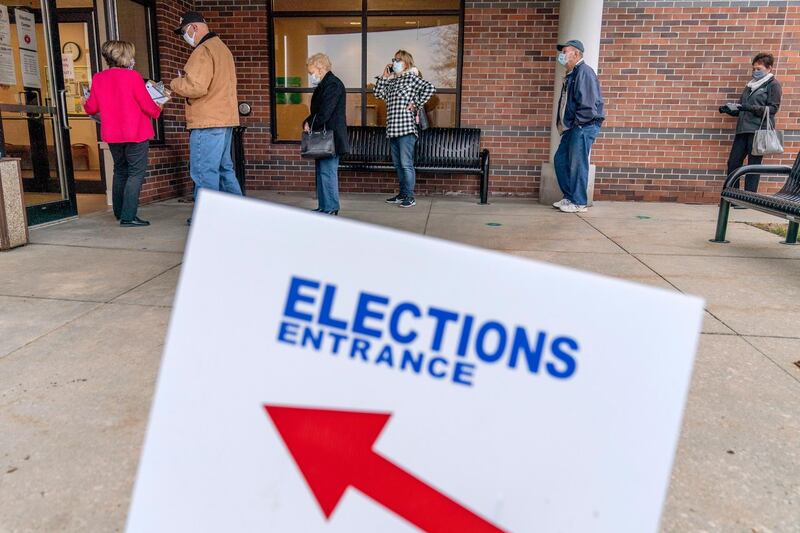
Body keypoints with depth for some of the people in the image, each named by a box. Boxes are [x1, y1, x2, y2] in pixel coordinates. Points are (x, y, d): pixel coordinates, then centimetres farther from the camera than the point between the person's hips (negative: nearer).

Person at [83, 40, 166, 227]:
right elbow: (148, 105, -11)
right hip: (136, 133, -6)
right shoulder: (132, 76, -13)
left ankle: (119, 212, 28)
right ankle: (128, 217, -9)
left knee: (120, 171, 20)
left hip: (112, 135, 6)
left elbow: (92, 108, 9)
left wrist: (85, 104, 32)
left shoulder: (98, 78, 3)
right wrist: (157, 110, 11)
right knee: (136, 173, -2)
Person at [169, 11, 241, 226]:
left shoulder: (203, 51, -12)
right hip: (225, 118, 10)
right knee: (224, 167, 16)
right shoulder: (221, 47, 20)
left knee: (204, 170, -5)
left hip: (207, 121, -10)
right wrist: (186, 79, 13)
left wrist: (175, 84, -2)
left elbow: (195, 87, -21)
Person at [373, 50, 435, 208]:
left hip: (406, 128, -8)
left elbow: (430, 88, -14)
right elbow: (378, 94, 17)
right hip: (392, 129, 8)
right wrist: (383, 76, 12)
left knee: (406, 164, -7)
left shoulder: (411, 77, -3)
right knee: (398, 164, 12)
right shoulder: (391, 81, 19)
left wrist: (416, 105, -13)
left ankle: (410, 197, -2)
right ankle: (402, 194, 21)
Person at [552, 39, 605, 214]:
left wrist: (577, 122, -12)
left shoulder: (584, 72, -13)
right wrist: (563, 124, 12)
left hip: (584, 127, -10)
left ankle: (579, 203, 3)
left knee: (577, 165, -6)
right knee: (560, 160, 12)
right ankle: (569, 197, 21)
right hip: (572, 127, 10)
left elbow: (588, 103, -20)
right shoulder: (571, 74, 17)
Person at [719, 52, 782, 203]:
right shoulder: (751, 85, 21)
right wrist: (729, 108, 2)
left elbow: (773, 108, -8)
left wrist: (751, 108, -19)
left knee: (753, 165, -5)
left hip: (759, 130, -6)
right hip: (743, 129, 6)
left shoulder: (773, 85, 2)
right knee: (733, 162, 1)